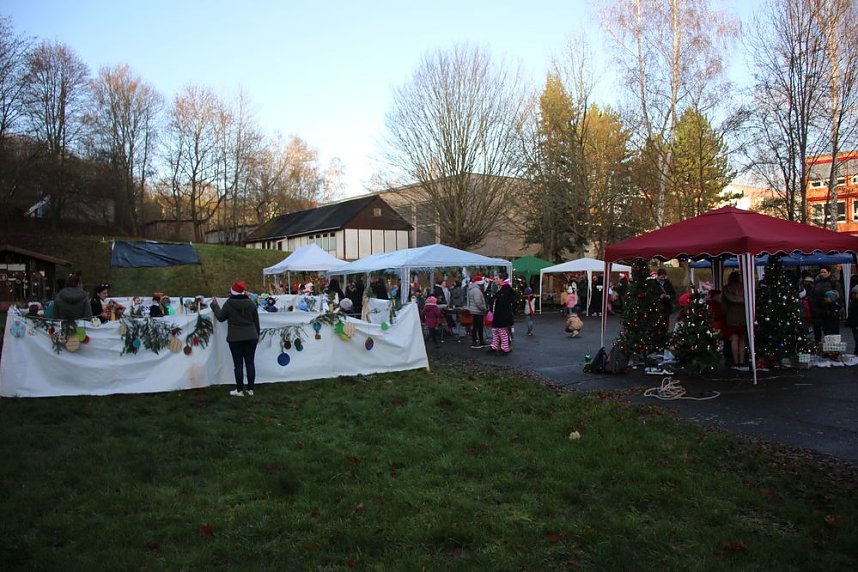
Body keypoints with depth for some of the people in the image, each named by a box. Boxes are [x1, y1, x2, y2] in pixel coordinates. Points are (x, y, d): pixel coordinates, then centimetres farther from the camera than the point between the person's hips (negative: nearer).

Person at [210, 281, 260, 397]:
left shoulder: (228, 304, -7)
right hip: (251, 337, 2)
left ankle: (239, 390, 8)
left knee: (238, 364, 3)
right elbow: (256, 321, 4)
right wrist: (257, 335, 16)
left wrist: (214, 305, 21)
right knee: (250, 362, 6)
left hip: (235, 338, -2)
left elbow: (220, 317, 7)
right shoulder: (251, 303, -1)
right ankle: (250, 389, 10)